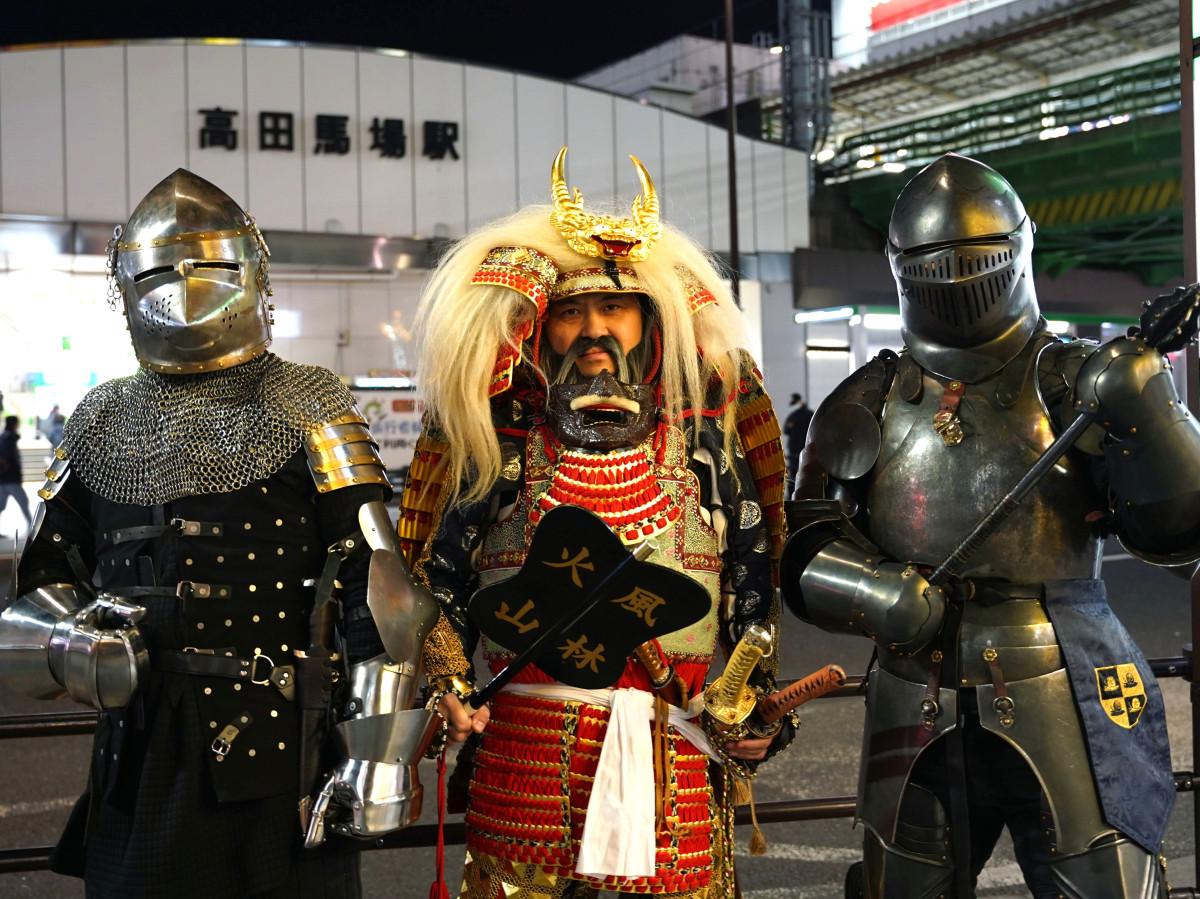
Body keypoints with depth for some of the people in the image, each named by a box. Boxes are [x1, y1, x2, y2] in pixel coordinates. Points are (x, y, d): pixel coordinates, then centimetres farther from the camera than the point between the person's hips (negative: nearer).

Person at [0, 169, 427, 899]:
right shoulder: (102, 424, 10)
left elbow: (373, 588, -8)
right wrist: (65, 645, -5)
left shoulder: (306, 408, -3)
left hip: (279, 756, -4)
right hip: (138, 762, 4)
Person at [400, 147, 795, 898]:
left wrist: (757, 702, 1)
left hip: (672, 764, 1)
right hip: (518, 760, 0)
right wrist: (445, 682, -5)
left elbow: (752, 592, 12)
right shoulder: (497, 447, 4)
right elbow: (438, 583, 10)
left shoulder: (704, 442, 6)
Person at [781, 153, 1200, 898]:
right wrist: (874, 592, -17)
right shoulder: (870, 405, 5)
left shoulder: (1074, 385, -1)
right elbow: (805, 554, 3)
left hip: (1062, 700, -2)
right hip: (919, 713, 3)